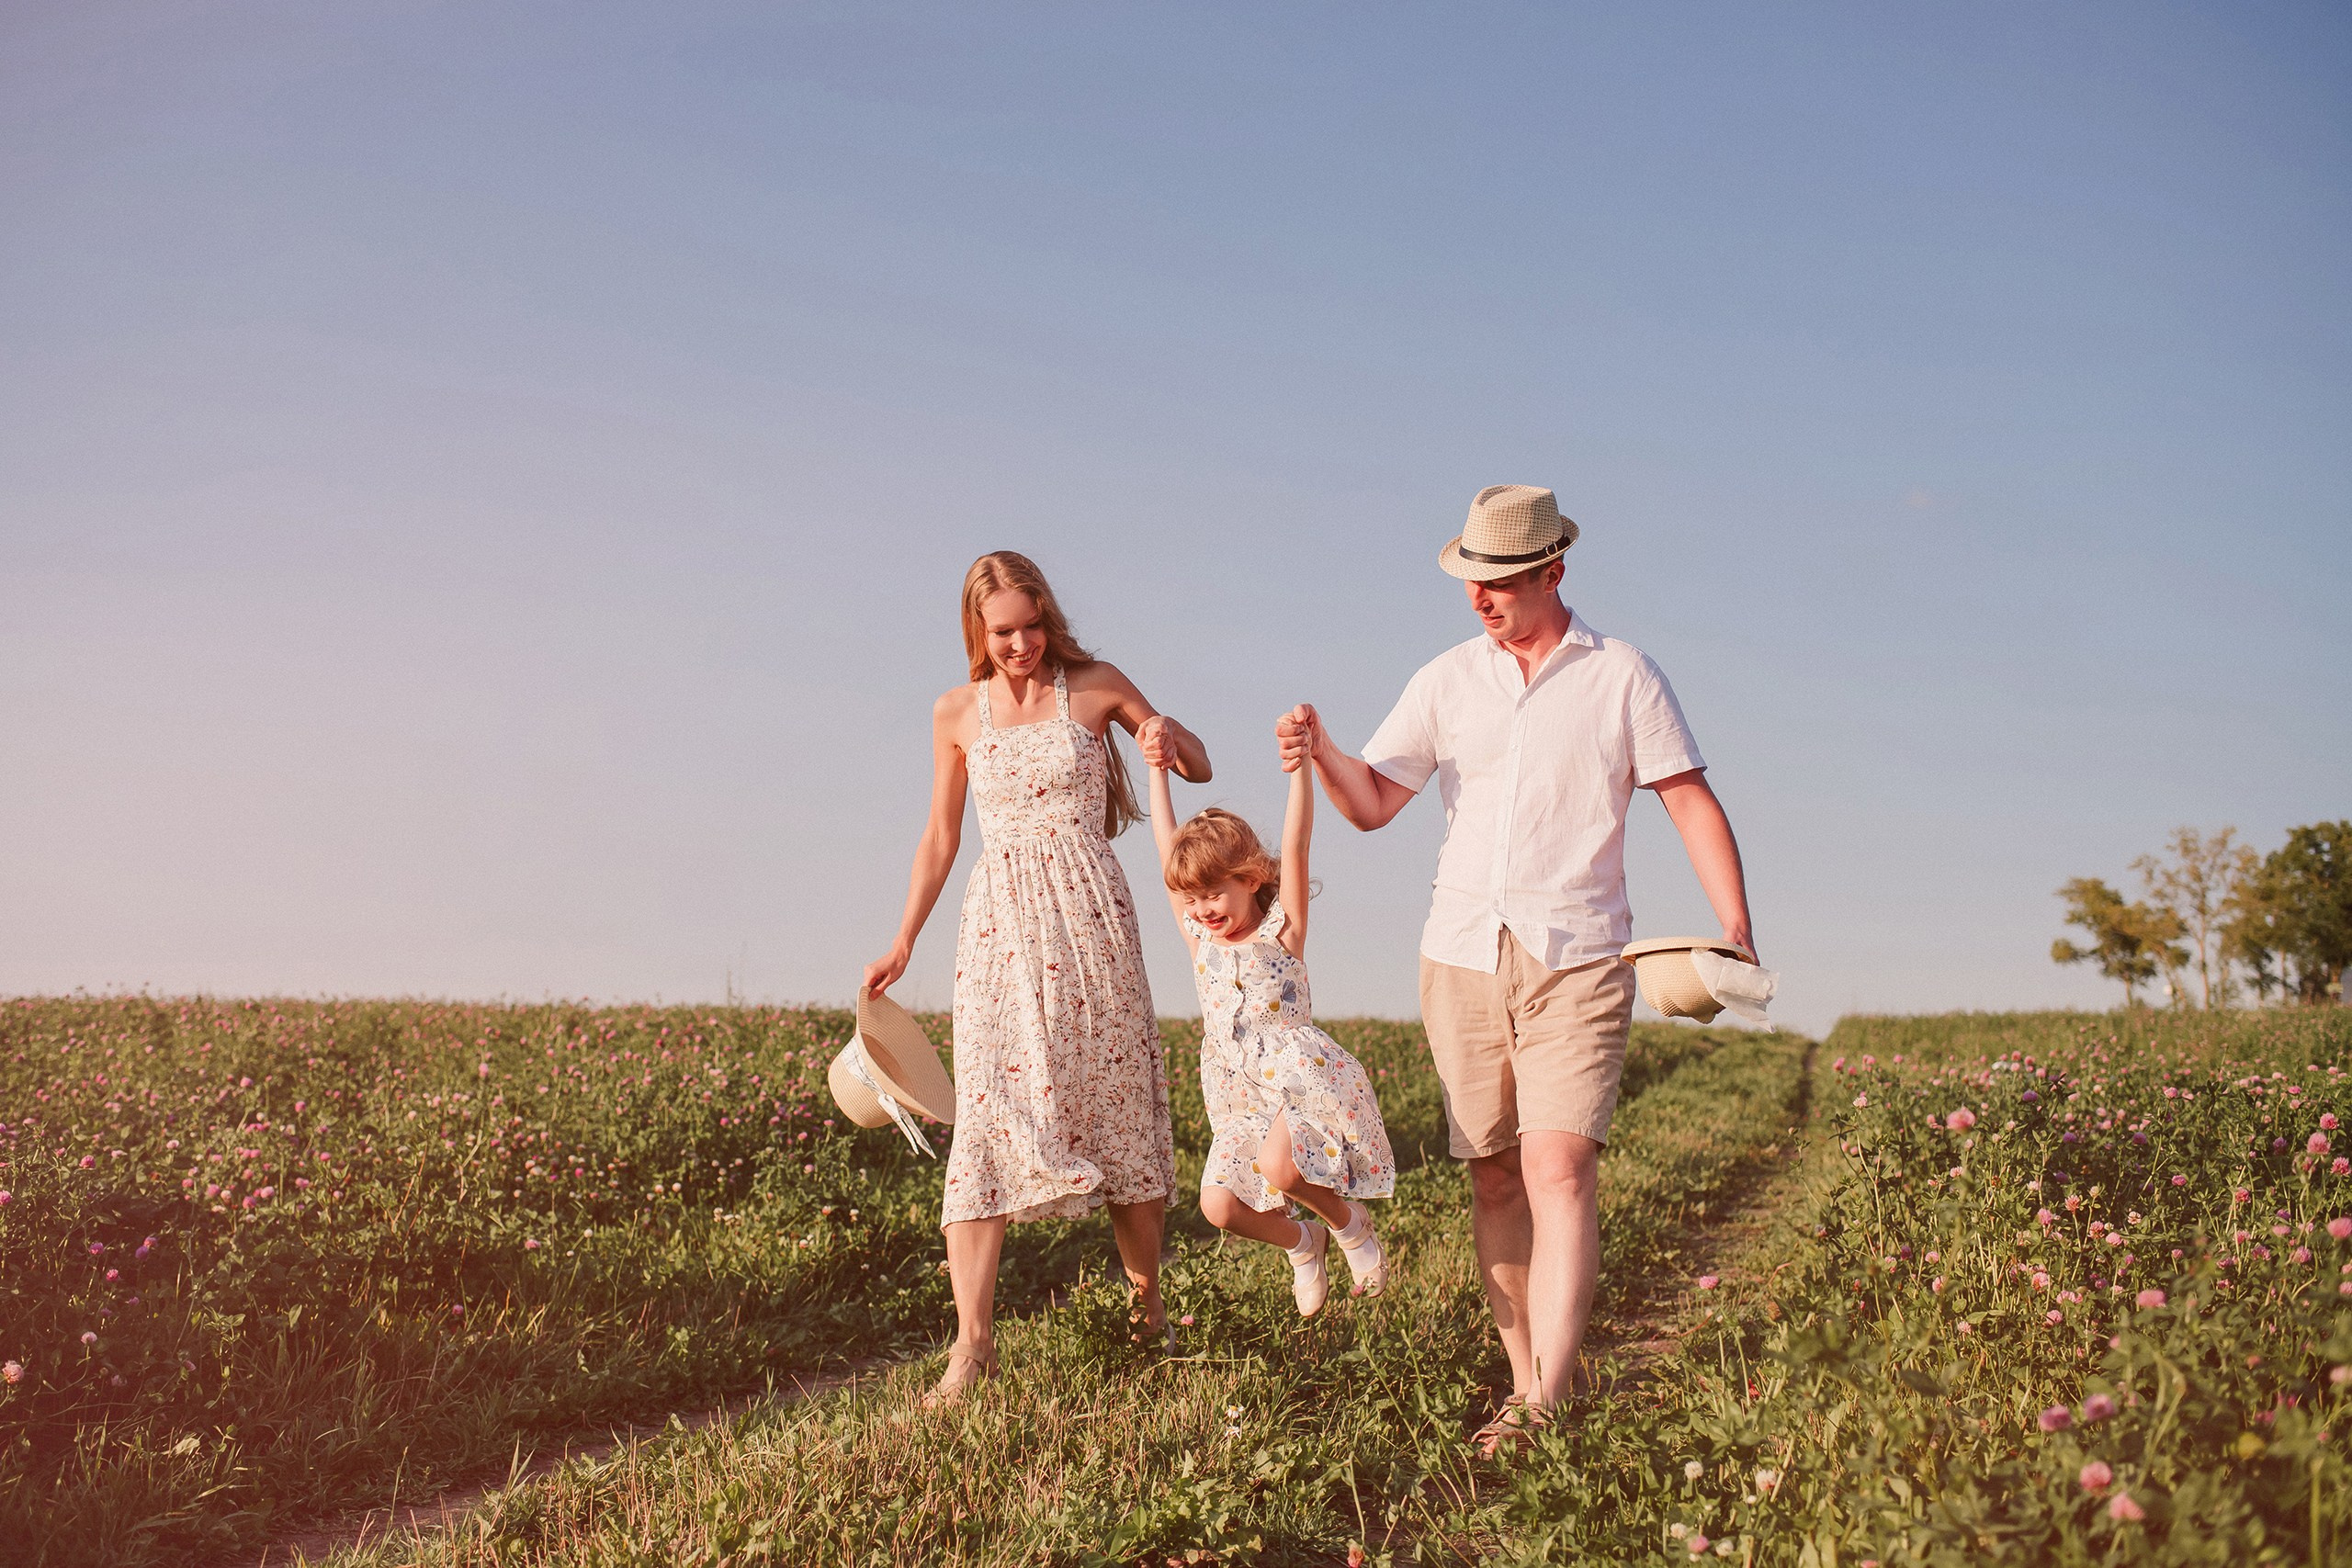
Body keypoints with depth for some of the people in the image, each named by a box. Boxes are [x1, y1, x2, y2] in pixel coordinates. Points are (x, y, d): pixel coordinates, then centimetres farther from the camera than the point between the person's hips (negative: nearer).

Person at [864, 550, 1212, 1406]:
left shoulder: (1096, 686, 2)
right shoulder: (957, 713, 7)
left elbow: (1200, 767, 10)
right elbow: (940, 836, 15)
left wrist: (1169, 738, -13)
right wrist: (903, 943, 12)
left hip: (1090, 919, -1)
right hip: (1001, 926, 1)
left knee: (1118, 1111, 4)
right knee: (987, 1118, -10)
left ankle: (1149, 1305, 23)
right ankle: (972, 1343, -12)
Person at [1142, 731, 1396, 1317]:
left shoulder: (1281, 929, -3)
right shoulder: (1200, 938, 9)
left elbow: (1295, 843, -14)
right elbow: (1168, 844, 9)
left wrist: (1299, 765, -23)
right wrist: (1157, 767, 9)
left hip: (1302, 1076, -6)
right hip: (1241, 1098, 6)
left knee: (1278, 1169, -29)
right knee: (1219, 1206, -7)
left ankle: (1350, 1223, 3)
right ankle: (1301, 1243, 24)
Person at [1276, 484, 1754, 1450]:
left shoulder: (1621, 676, 3)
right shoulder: (1446, 681, 11)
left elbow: (1692, 805, 2)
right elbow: (1373, 802, 10)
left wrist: (1736, 933, -9)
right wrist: (1320, 753, -11)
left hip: (1576, 961, -3)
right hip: (1461, 959, 4)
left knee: (1558, 1171, -16)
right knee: (1493, 1179, 6)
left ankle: (1548, 1404, -20)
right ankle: (1524, 1380, 16)